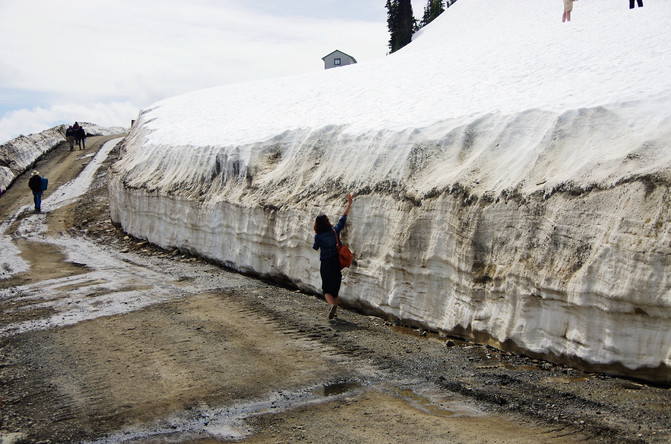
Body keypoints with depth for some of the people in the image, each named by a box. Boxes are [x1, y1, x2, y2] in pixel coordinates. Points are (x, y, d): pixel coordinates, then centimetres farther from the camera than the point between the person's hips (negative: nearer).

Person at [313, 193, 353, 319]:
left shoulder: (318, 236, -11)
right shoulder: (335, 231, -5)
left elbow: (315, 248, 6)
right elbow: (343, 218, 5)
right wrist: (349, 203, 13)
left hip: (325, 264, -3)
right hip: (337, 264, 3)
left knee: (327, 289, 4)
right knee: (335, 288, 15)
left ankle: (331, 305, -23)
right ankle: (335, 310, 19)